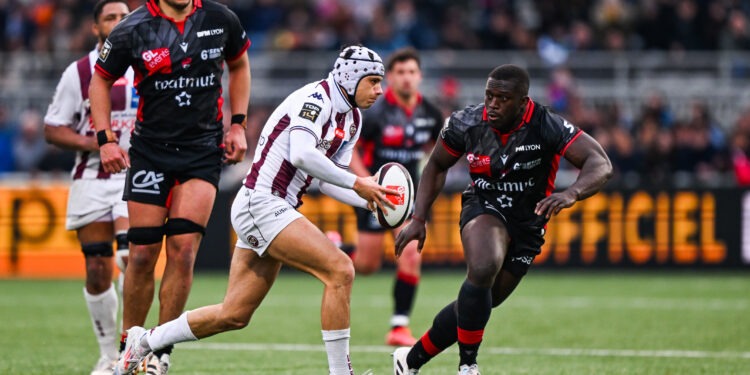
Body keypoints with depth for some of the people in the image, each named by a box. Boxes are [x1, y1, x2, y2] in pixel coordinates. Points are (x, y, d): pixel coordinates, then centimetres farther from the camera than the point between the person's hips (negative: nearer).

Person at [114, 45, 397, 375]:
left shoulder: (352, 120, 15)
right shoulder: (316, 97, -14)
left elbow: (327, 181, 18)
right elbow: (301, 154, -30)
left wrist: (369, 200, 3)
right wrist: (356, 183, -24)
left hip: (274, 211, 10)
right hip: (261, 203, -10)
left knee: (234, 315, 12)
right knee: (340, 271, -21)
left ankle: (144, 342, 27)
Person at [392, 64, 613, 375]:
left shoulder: (546, 128, -23)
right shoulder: (467, 124, -14)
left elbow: (601, 165, -32)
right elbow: (437, 166, 5)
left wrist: (571, 194, -51)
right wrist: (418, 219, -2)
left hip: (527, 225, 1)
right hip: (483, 208, -1)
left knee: (479, 303, 6)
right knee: (483, 268, -32)